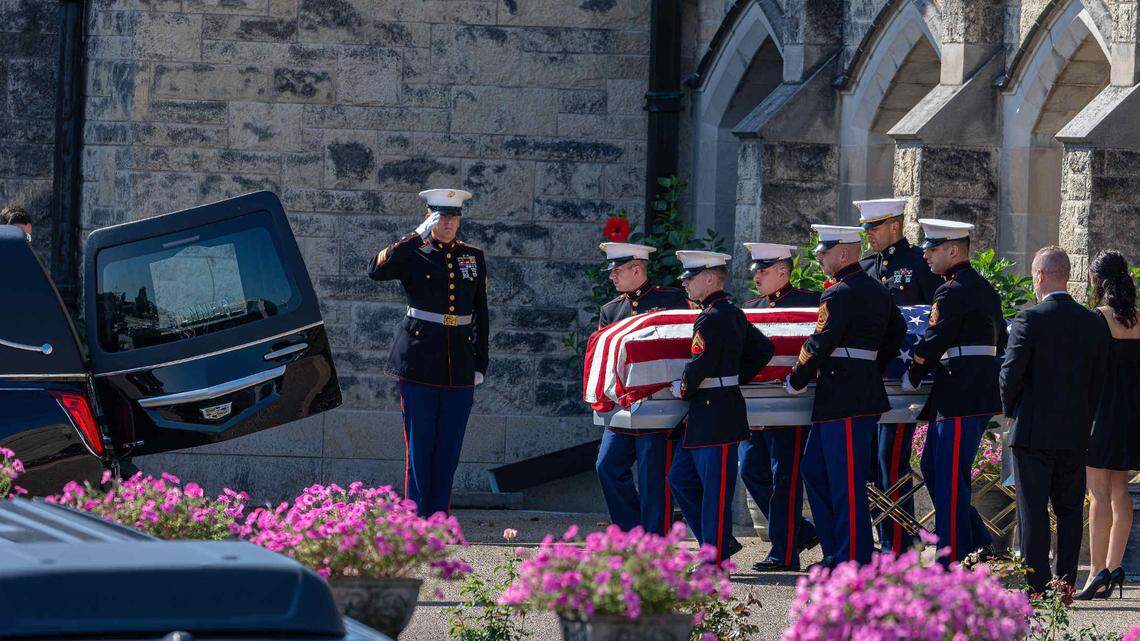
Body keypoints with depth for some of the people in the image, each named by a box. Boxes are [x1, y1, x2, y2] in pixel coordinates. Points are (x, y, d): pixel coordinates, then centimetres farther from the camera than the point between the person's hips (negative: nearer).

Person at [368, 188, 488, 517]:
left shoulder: (474, 257, 11)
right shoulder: (414, 254, 0)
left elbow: (481, 315, 15)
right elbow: (376, 270, -21)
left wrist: (480, 364, 10)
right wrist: (419, 235, -22)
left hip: (460, 367, 3)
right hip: (420, 364, -3)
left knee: (449, 448, 5)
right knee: (419, 446, -2)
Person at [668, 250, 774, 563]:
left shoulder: (711, 319, -17)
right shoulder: (734, 314, 13)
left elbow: (699, 366, -22)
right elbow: (764, 349, 20)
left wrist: (683, 389, -3)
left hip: (715, 414, -10)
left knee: (715, 489, -4)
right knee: (681, 477, 14)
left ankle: (715, 558, 1)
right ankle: (721, 542, 19)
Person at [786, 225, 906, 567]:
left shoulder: (839, 295, -15)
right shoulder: (878, 291, 14)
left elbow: (819, 345, -16)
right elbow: (897, 331, 25)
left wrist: (796, 380, -2)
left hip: (844, 397, -10)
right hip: (866, 391, 10)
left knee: (847, 481, -6)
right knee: (815, 471, 16)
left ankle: (853, 561, -4)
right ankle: (836, 551, 17)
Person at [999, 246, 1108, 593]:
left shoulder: (1030, 319, -12)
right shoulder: (1093, 323, 4)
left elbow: (1011, 373, -12)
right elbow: (1098, 381, 6)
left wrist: (1011, 409, 6)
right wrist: (1082, 419, 15)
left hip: (1033, 431, -4)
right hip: (1076, 434, 4)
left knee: (1033, 512, -1)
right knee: (1070, 511, 11)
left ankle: (1037, 587, -4)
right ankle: (1065, 585, 10)